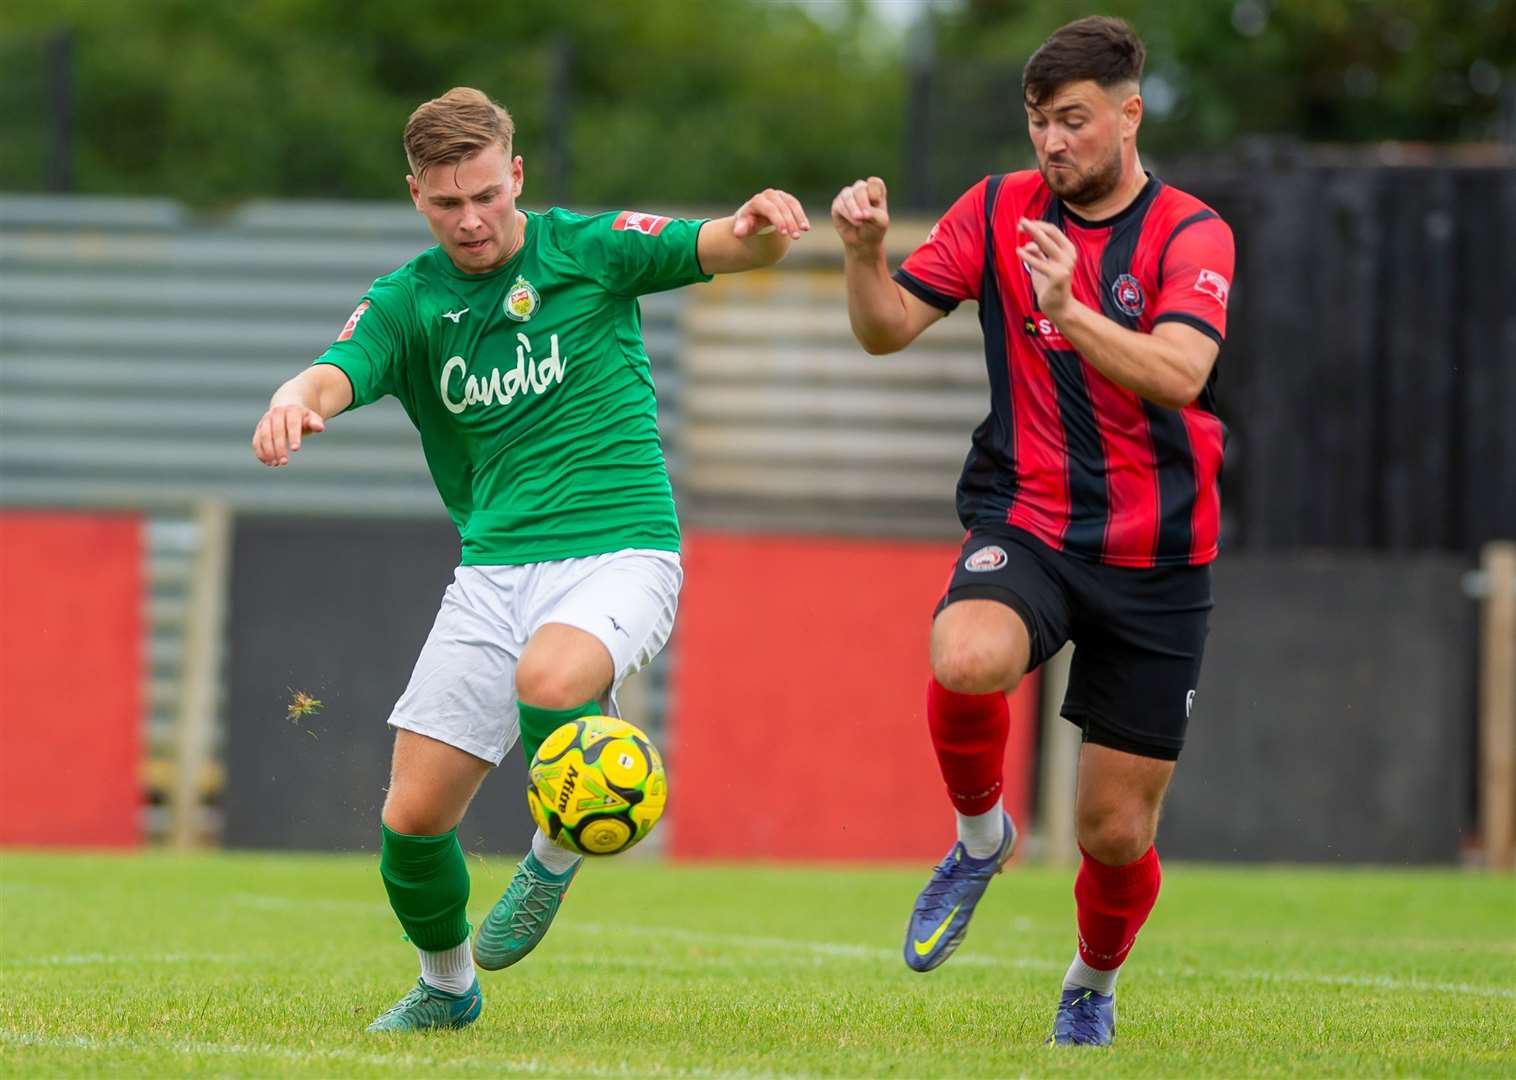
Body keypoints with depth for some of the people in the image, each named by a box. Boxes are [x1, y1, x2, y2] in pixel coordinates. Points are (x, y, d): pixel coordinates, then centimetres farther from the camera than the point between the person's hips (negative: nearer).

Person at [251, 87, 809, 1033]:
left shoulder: (586, 248, 0)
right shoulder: (408, 303, 5)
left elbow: (727, 249, -6)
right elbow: (338, 373, -12)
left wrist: (761, 227, -32)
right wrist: (293, 404, -37)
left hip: (621, 550, -3)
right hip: (496, 562, 3)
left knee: (546, 678, -37)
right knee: (413, 816, -3)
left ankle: (559, 852, -8)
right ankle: (445, 984, 26)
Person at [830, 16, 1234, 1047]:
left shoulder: (1190, 232, -7)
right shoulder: (1000, 210, 3)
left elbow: (1179, 374, -24)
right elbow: (890, 328, 2)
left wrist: (1069, 311, -39)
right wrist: (866, 253, -19)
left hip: (1154, 557, -1)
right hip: (1026, 526, 1)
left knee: (1117, 831, 2)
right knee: (965, 659, -35)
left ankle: (1093, 984, 35)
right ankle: (979, 835, -5)